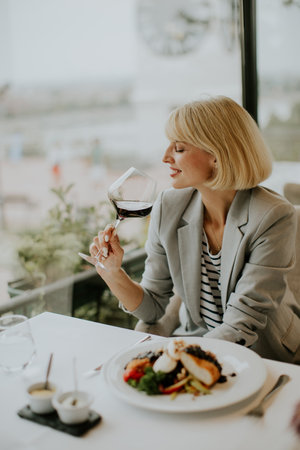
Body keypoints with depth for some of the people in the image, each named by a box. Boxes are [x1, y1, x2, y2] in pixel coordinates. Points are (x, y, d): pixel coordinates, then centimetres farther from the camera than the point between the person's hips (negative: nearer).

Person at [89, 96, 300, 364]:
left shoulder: (274, 218, -21)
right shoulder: (168, 208, -7)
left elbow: (241, 327, -22)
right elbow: (153, 307, 0)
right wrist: (113, 273, -18)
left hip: (268, 358, -3)